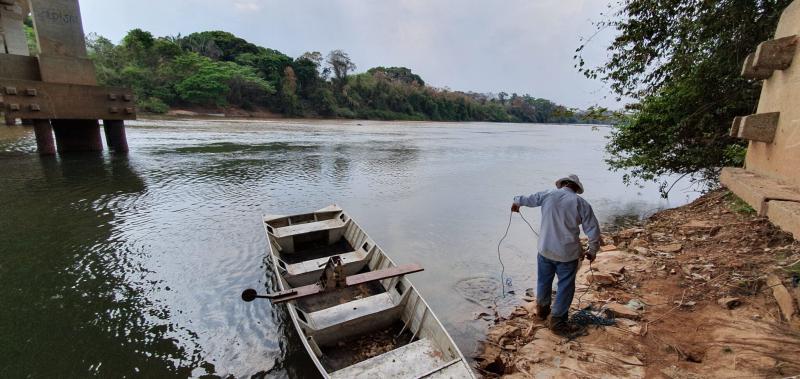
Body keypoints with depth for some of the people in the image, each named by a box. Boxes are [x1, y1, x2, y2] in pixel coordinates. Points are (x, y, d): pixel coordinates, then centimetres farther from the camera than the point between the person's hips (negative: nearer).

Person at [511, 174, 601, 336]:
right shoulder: (581, 203, -6)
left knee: (544, 281, 21)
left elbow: (528, 199, 16)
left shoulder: (547, 194, -1)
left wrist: (517, 202, 39)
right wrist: (592, 251, 11)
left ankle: (542, 310, 41)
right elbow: (593, 230, -4)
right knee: (565, 288, 11)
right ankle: (557, 322, 19)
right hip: (568, 253, -2)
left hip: (545, 249, 3)